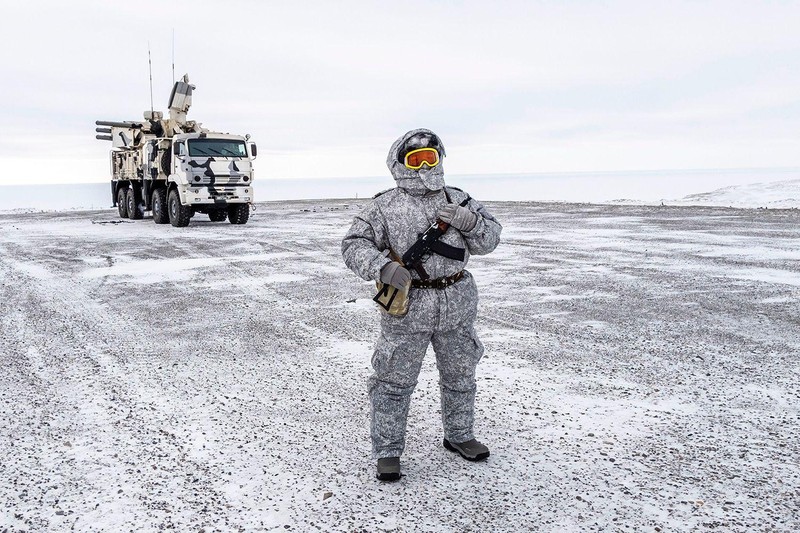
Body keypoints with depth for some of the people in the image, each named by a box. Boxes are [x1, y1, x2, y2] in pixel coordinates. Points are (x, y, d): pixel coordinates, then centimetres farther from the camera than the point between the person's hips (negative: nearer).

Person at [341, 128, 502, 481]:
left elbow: (489, 239, 5)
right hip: (406, 307, -4)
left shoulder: (457, 200, 6)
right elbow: (354, 245, -10)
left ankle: (459, 435, 39)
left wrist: (467, 220, -16)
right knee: (394, 381, 2)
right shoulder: (384, 207, -4)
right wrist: (383, 267, -28)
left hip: (457, 305, 4)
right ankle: (387, 451, 16)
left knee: (460, 374, 19)